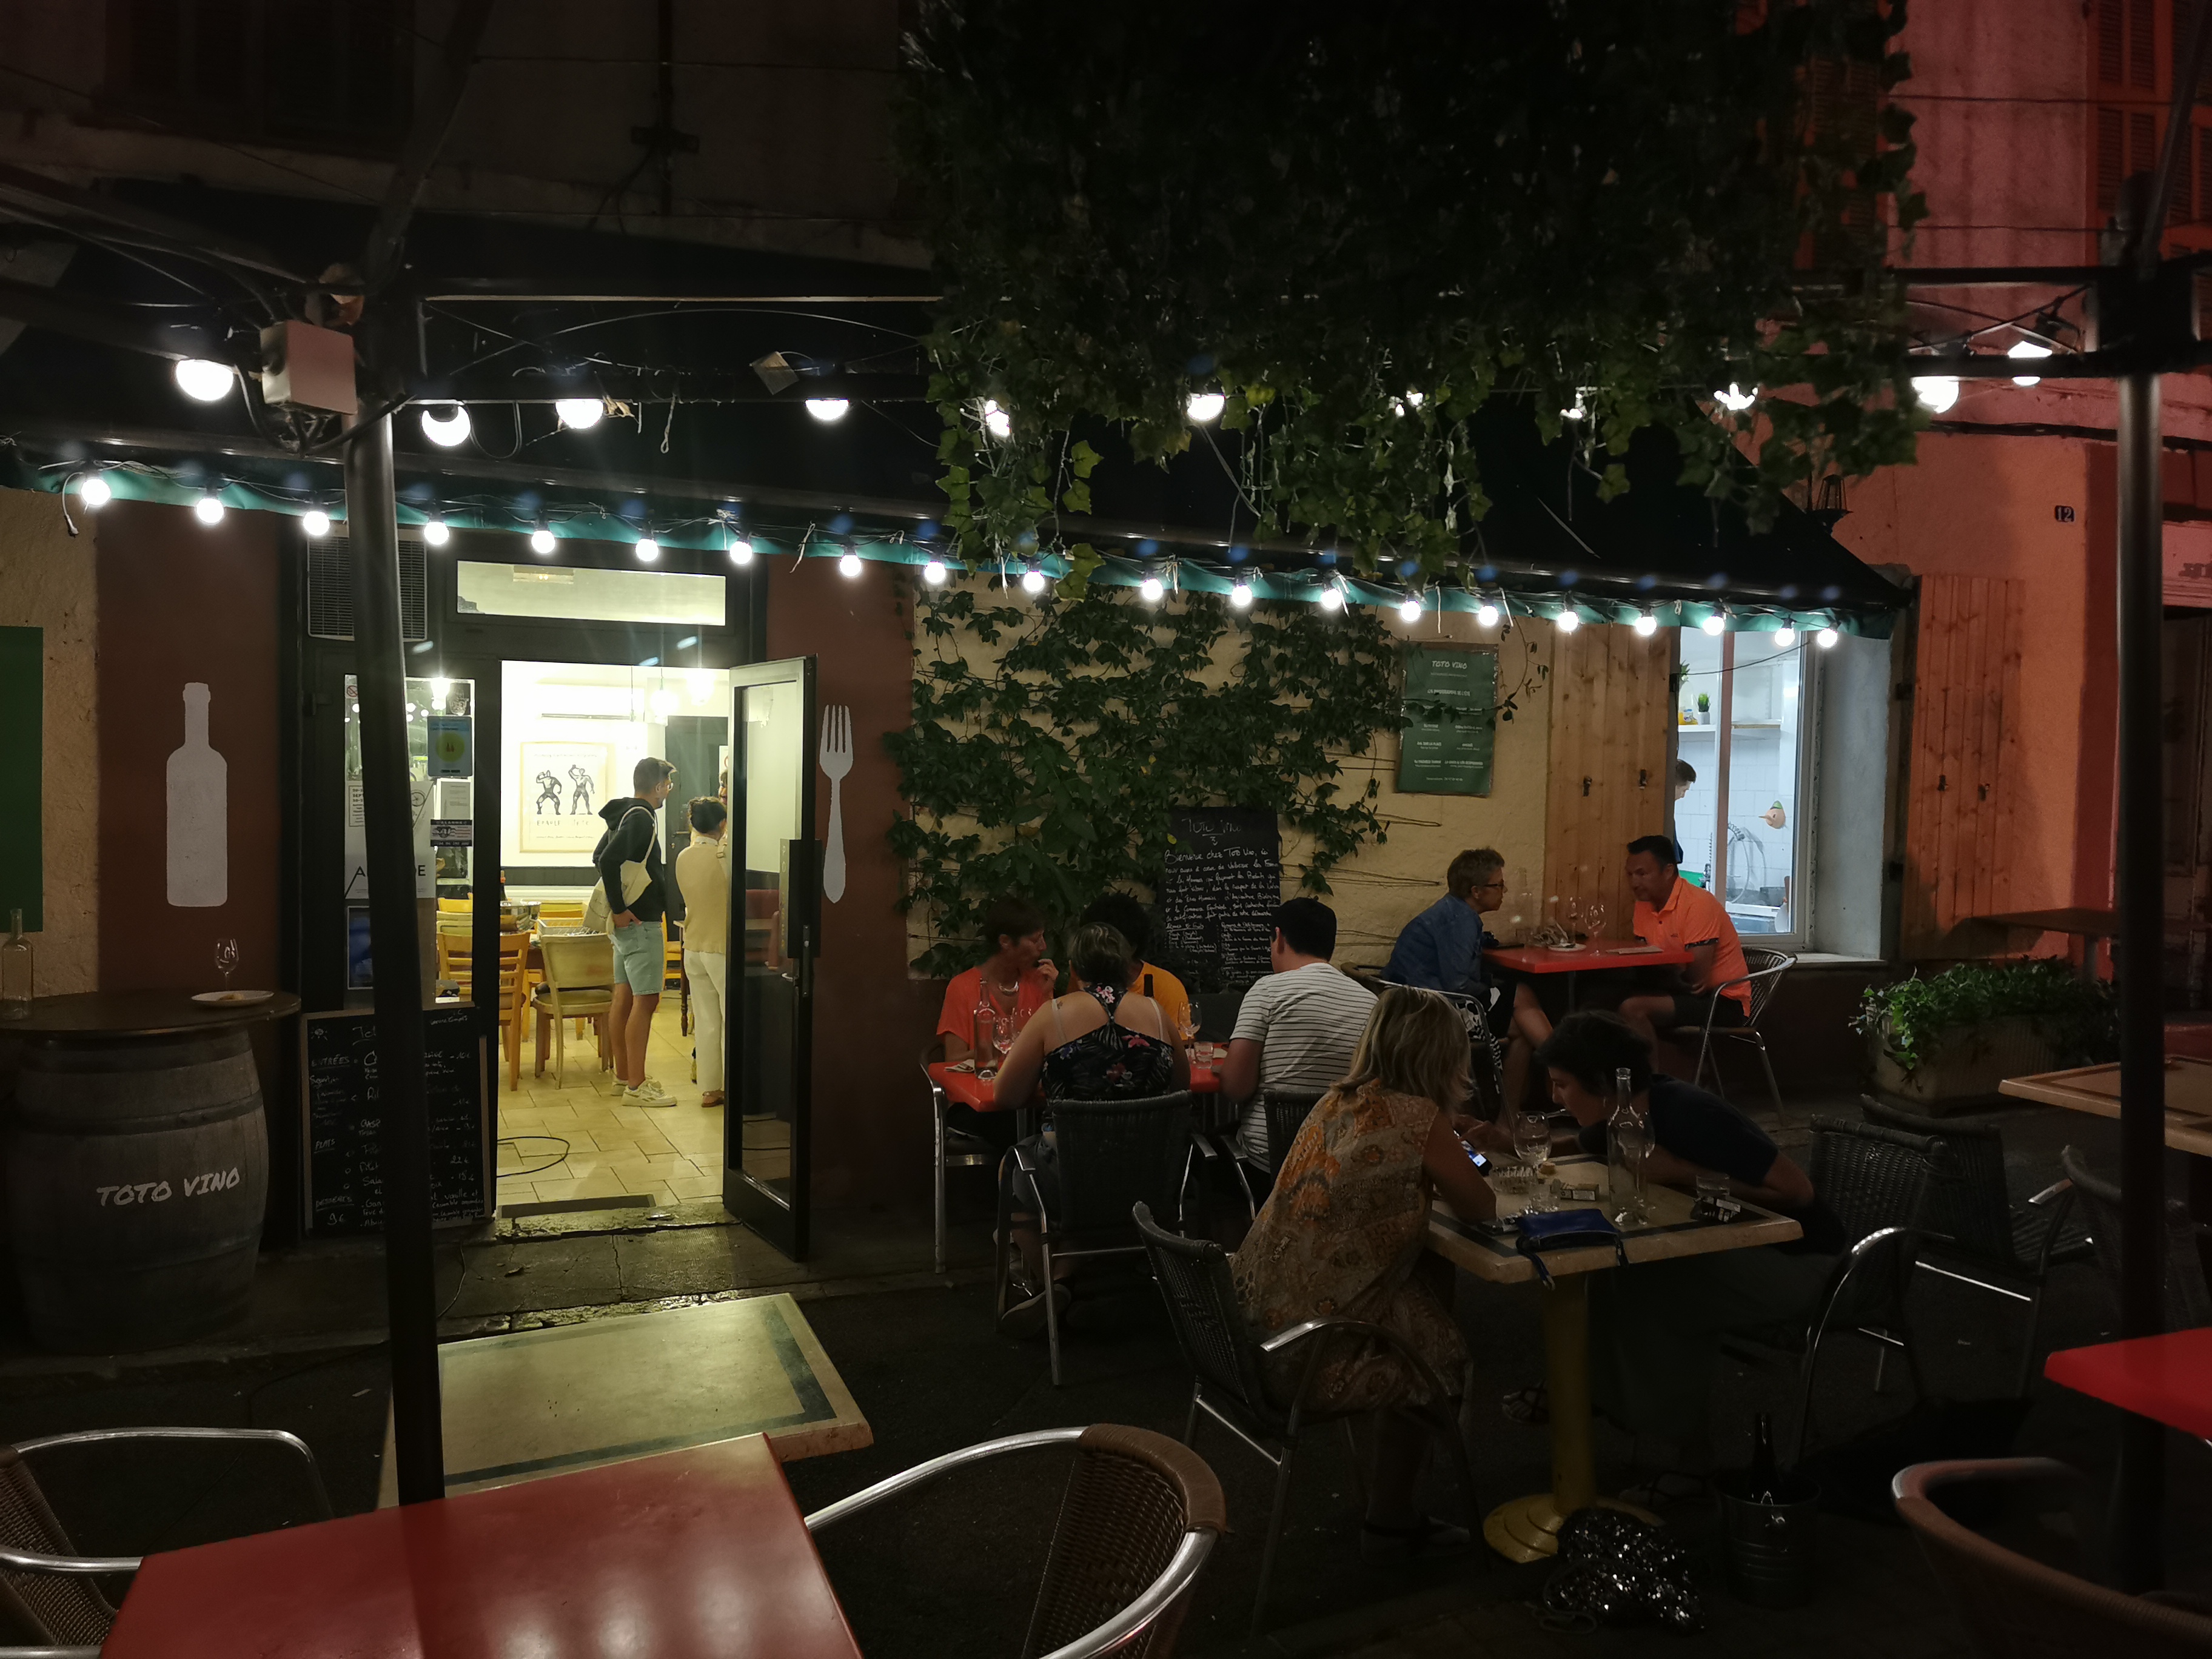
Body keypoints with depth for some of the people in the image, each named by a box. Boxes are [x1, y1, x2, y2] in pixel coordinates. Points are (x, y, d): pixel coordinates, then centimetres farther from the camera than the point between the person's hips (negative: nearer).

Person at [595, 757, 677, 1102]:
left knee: (624, 997, 14)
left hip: (626, 922, 10)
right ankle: (636, 1086, -7)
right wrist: (619, 909, -21)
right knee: (646, 1000, -8)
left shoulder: (624, 814, 14)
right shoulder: (641, 818, -16)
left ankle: (624, 1073, 23)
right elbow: (607, 860, -27)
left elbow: (599, 856, 26)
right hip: (641, 921, -10)